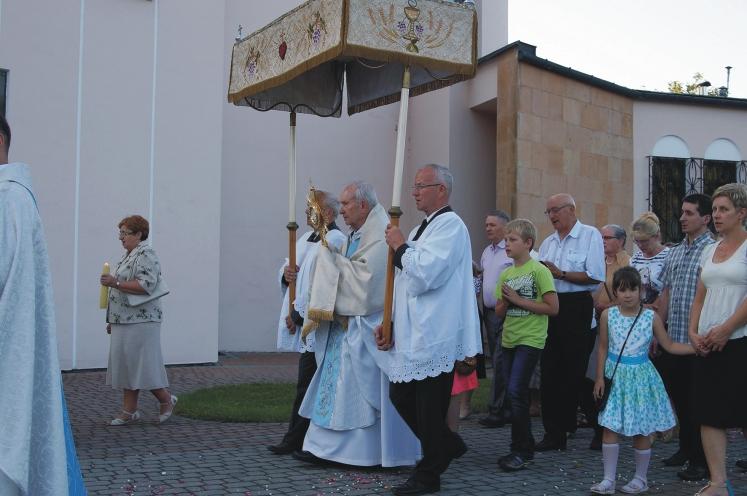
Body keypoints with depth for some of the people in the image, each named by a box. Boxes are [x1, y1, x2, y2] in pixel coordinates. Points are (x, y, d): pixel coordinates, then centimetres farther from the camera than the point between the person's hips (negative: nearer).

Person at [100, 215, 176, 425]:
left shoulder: (145, 254, -12)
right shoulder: (128, 254, 18)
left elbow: (146, 285, -24)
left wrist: (115, 283, -24)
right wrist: (113, 320, 23)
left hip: (140, 321, -10)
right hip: (125, 321, 10)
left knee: (140, 364, -6)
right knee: (125, 364, 8)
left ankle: (166, 399, 11)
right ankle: (129, 411, 12)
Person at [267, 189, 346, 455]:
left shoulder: (334, 240, -13)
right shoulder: (306, 239, 17)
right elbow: (290, 268, 22)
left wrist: (298, 314, -14)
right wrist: (285, 273, -3)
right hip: (303, 322, 9)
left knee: (307, 382, -4)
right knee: (309, 382, 12)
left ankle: (295, 439, 2)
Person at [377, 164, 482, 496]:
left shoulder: (450, 225, -11)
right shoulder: (421, 229, 19)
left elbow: (425, 275, -23)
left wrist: (400, 246, -9)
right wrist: (391, 323, 17)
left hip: (434, 338, -10)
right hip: (413, 336, 10)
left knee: (429, 409, 0)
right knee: (401, 397, 14)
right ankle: (447, 446, 30)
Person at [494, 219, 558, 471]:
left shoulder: (539, 271, -9)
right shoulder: (506, 274, 11)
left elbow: (552, 308, -13)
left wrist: (519, 300, -15)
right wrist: (506, 301, -8)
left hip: (530, 339, -7)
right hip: (509, 338, 7)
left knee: (516, 391, -13)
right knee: (516, 394, 11)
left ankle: (520, 451, -4)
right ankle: (526, 447, 22)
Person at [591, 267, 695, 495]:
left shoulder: (650, 317, -5)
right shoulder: (608, 315, -2)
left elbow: (669, 345, 2)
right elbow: (603, 349, 4)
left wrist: (697, 348, -9)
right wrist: (600, 378, 2)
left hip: (640, 377, -1)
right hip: (616, 376, 1)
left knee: (641, 431, 5)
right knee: (609, 427, -1)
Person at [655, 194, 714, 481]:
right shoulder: (674, 252, 14)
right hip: (673, 339, 7)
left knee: (697, 402, -1)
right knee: (679, 397, 15)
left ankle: (701, 461, 8)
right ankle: (686, 448, 29)